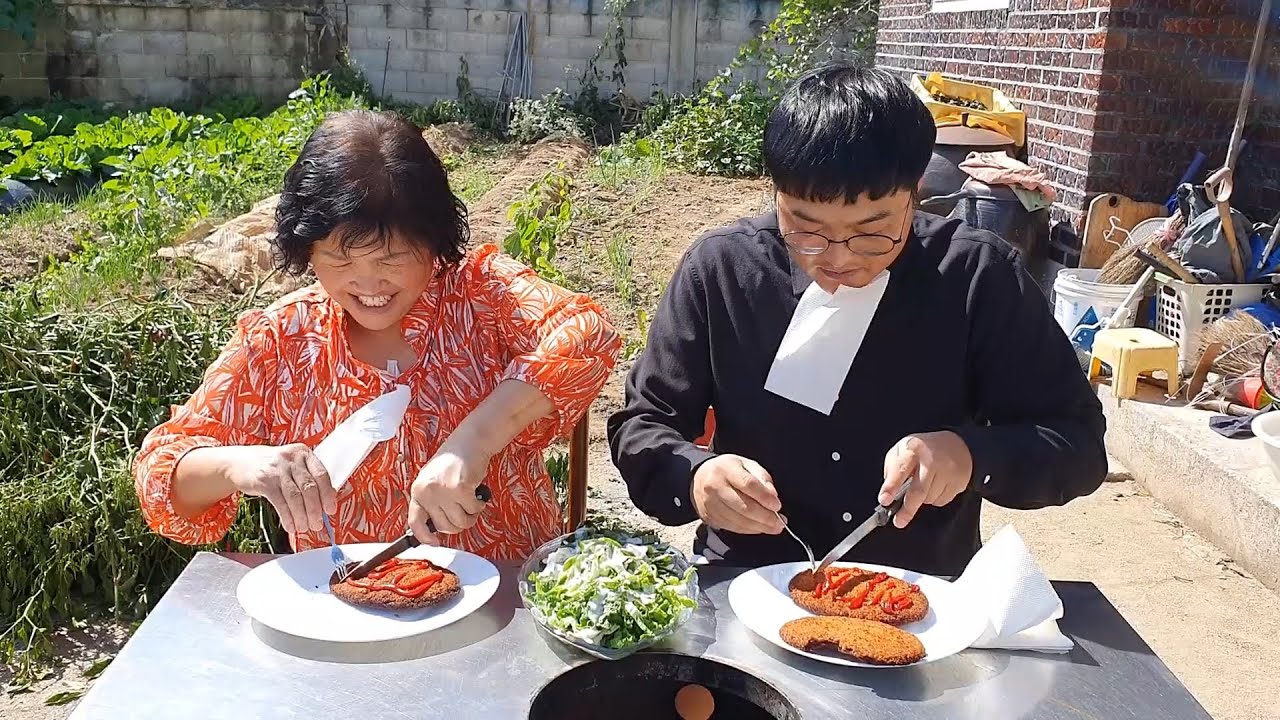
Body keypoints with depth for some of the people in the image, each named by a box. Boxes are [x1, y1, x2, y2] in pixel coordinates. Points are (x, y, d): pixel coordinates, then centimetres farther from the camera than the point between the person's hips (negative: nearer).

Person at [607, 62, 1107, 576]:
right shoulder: (719, 268, -5)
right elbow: (641, 427, 0)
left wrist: (971, 454, -20)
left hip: (926, 596, 0)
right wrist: (695, 478, -21)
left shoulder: (981, 277, -6)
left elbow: (1079, 440, -2)